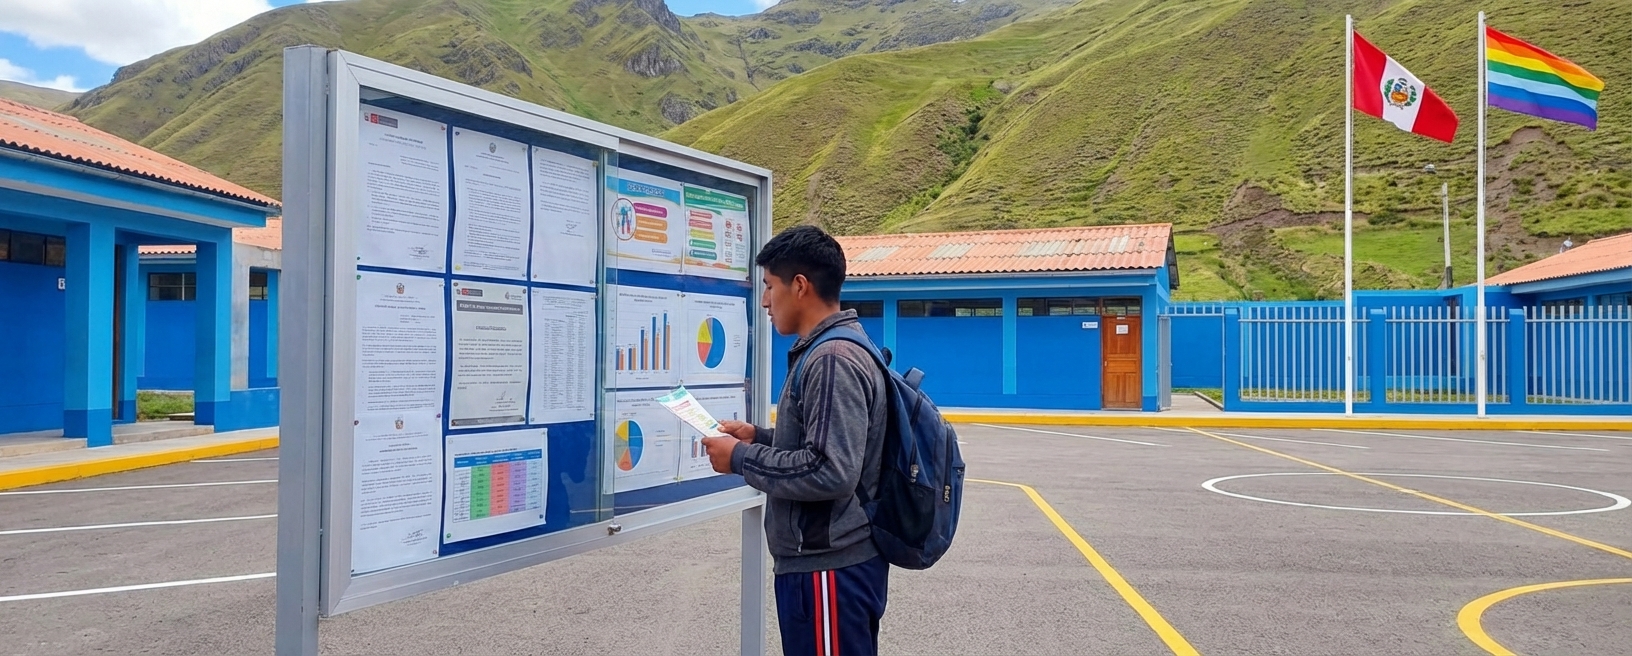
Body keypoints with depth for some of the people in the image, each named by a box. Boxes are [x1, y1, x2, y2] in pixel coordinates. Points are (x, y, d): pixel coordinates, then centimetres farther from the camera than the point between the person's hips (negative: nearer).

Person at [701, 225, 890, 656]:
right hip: (839, 559, 10)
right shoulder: (833, 351, 12)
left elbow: (831, 472, -26)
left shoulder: (833, 361, -19)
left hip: (829, 568, -10)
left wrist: (742, 458, -16)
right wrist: (759, 437, 11)